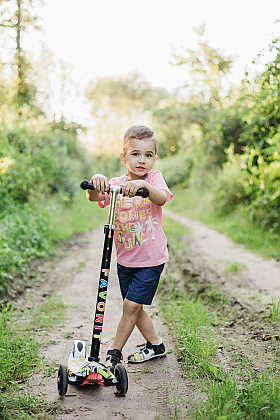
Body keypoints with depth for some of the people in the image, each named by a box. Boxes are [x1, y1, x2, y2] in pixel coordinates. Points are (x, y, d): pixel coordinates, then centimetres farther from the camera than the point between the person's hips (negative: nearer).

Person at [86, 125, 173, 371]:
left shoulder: (154, 178, -9)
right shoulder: (115, 184, -4)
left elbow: (161, 198, -31)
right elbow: (94, 197, -22)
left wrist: (143, 185, -50)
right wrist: (96, 183, -45)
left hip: (151, 259, -4)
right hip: (125, 260, 4)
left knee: (131, 305, -5)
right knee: (134, 307, 14)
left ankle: (115, 353, 12)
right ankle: (155, 345, 34)